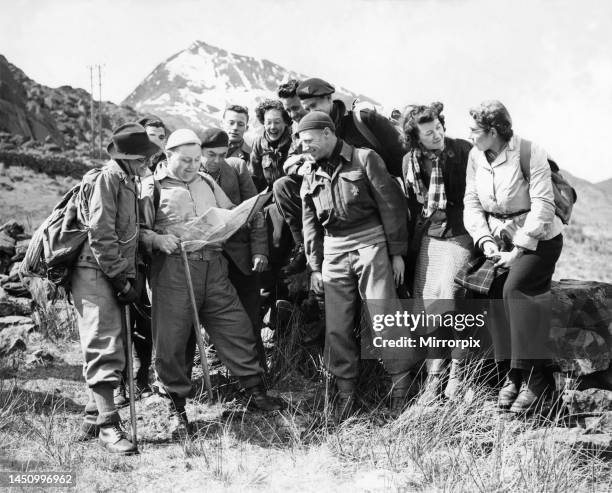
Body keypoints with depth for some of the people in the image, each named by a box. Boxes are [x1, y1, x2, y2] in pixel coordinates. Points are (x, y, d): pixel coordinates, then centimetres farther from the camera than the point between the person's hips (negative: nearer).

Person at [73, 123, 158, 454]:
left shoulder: (128, 181, 18)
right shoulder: (108, 178, -11)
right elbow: (100, 235, -18)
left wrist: (129, 277, 15)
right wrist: (122, 278, -17)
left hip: (114, 275, 9)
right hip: (94, 273, -9)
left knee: (108, 349, 12)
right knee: (106, 349, -12)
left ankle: (93, 419, 21)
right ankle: (108, 426, -11)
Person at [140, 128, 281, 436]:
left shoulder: (207, 183, 19)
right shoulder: (152, 188, 3)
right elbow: (138, 230, -3)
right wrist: (158, 239, -20)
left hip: (213, 267, 4)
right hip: (173, 269, -4)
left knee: (236, 328, 3)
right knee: (172, 341, 0)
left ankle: (256, 391, 15)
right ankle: (177, 408, 15)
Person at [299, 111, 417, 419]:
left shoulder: (364, 160, -2)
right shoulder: (310, 177, 13)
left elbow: (391, 205, -4)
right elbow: (310, 224, 18)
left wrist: (397, 253, -6)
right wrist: (315, 267, 11)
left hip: (370, 242, -5)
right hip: (334, 250, 5)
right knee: (336, 325, 2)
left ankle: (401, 382, 3)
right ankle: (345, 389, 11)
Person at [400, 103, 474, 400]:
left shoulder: (463, 151, -9)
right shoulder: (410, 161, 2)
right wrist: (409, 246, 15)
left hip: (459, 236, -4)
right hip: (427, 237, 4)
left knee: (449, 299, -12)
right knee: (424, 301, -1)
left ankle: (457, 373, 3)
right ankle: (433, 374, 10)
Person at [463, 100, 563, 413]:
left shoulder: (530, 153, -16)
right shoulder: (475, 156, 2)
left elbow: (542, 207, -19)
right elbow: (471, 203, 3)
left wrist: (518, 251, -20)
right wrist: (485, 241, -12)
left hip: (539, 239, -5)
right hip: (500, 241, 6)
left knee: (515, 287, -26)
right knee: (494, 290, -16)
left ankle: (532, 378, -18)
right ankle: (512, 374, -6)